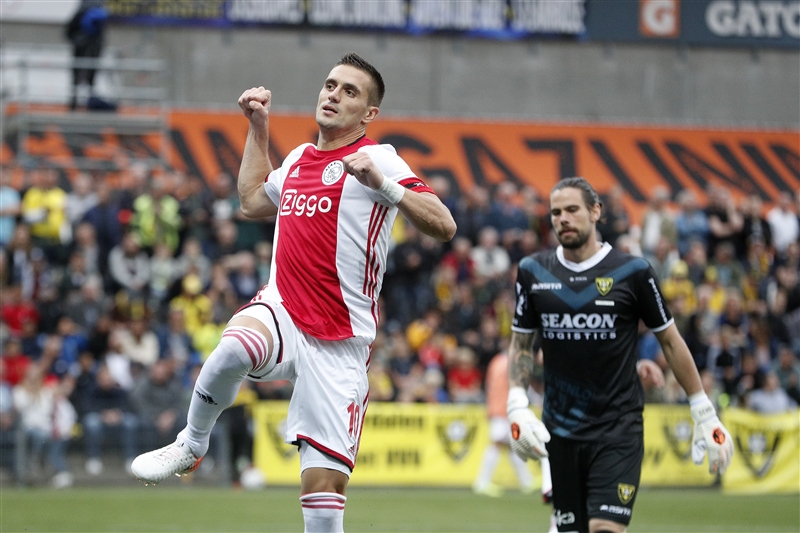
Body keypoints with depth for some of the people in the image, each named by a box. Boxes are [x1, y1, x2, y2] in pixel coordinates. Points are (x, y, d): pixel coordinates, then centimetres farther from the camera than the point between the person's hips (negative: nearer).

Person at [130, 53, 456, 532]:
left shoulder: (378, 159, -3)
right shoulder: (300, 157, 16)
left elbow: (444, 226, -16)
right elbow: (254, 200, 38)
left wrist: (382, 185, -29)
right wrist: (259, 128, 34)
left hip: (340, 344, -3)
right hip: (281, 313, 3)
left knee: (325, 485, -7)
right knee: (237, 347, -35)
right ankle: (192, 445, -12)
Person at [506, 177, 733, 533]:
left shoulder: (632, 271, -3)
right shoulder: (533, 272, 5)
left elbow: (670, 341, 5)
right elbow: (521, 344, 12)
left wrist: (704, 414, 5)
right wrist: (517, 406, -3)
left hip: (619, 427, -3)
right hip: (560, 431, 4)